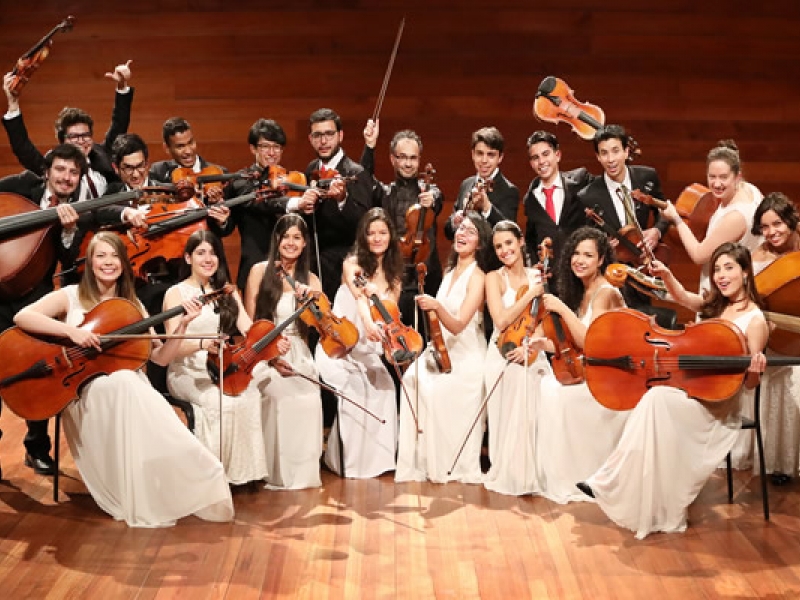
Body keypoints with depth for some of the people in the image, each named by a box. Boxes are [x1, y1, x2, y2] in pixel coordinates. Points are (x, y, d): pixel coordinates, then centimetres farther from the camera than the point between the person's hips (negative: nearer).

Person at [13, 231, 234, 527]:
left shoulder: (132, 306, 13)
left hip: (129, 388, 3)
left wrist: (181, 325, -8)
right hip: (84, 393, -3)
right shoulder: (71, 296, 2)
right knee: (122, 381, -36)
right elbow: (22, 317, -14)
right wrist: (71, 330, -26)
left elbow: (160, 357, 8)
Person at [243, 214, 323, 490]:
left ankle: (303, 471, -11)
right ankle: (278, 472, -15)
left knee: (309, 398, -28)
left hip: (298, 355, 2)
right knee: (282, 396, -31)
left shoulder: (311, 280, 10)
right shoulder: (260, 271, 2)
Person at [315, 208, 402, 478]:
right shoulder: (352, 264, -4)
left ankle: (378, 455, -9)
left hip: (369, 350, 4)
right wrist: (368, 322, -44)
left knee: (383, 385, -22)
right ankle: (351, 459, -14)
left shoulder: (393, 273, 9)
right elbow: (360, 297, -24)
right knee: (357, 387, -27)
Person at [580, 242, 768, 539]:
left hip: (717, 405, -7)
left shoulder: (754, 320, -9)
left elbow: (749, 382, -9)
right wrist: (666, 275, 1)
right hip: (692, 389, 7)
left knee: (657, 400, -30)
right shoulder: (716, 305, 9)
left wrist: (755, 370, -32)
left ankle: (608, 483, -23)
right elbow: (683, 297, 20)